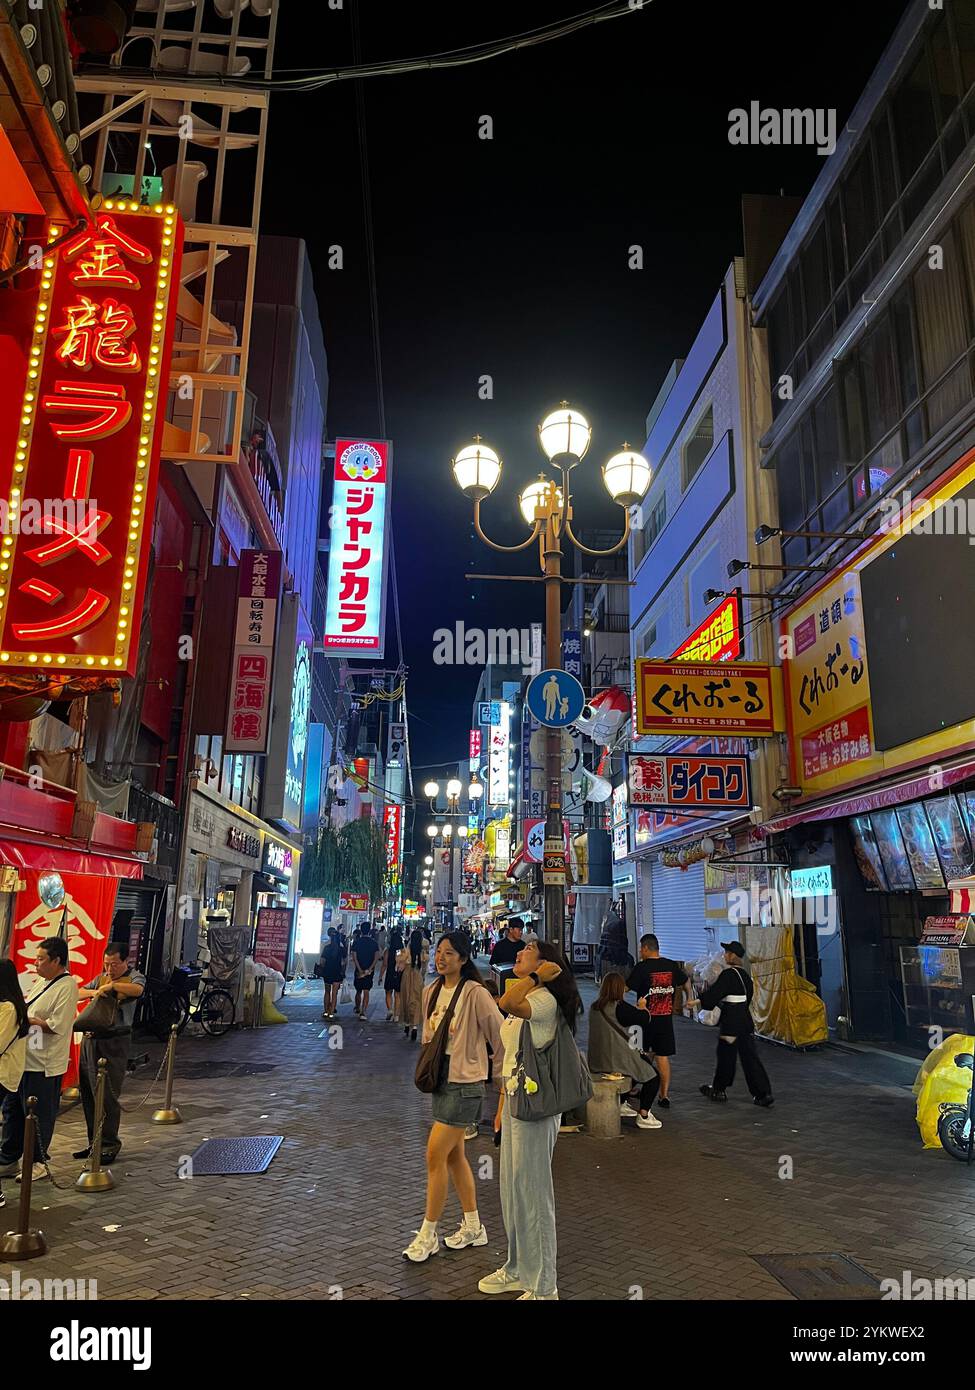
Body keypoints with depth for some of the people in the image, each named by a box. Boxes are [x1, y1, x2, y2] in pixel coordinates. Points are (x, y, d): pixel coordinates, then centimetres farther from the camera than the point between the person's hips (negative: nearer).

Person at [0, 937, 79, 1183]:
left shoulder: (67, 986, -17)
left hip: (43, 1064, -9)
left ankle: (38, 1163, 21)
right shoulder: (40, 981, 11)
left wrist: (25, 1019, -17)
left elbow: (57, 1026, -23)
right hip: (22, 1059, 9)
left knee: (39, 1116, 5)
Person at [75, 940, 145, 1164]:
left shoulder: (134, 977, -4)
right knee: (88, 1094, 12)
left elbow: (137, 989, -26)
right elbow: (78, 994, 15)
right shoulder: (101, 977, 16)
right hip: (90, 1039, 7)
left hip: (113, 1042, -7)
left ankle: (109, 1144, 6)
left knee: (107, 1095, -6)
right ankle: (94, 1142, 24)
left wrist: (111, 985, -25)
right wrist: (93, 992, -4)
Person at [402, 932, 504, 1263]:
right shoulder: (431, 991, 5)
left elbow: (500, 1035, -14)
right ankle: (473, 1227, 30)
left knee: (435, 1156, -6)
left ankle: (427, 1235, 10)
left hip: (464, 1084, -8)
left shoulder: (475, 994, -18)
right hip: (440, 1081, 8)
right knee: (454, 1155, 15)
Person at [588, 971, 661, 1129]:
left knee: (637, 1066, 34)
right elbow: (644, 1018, -10)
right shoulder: (619, 1007, -20)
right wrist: (644, 1008, 11)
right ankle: (643, 1116, 8)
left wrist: (635, 1009, 17)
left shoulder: (595, 1007, 5)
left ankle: (622, 1104, 41)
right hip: (617, 1060, -8)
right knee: (653, 1078, 11)